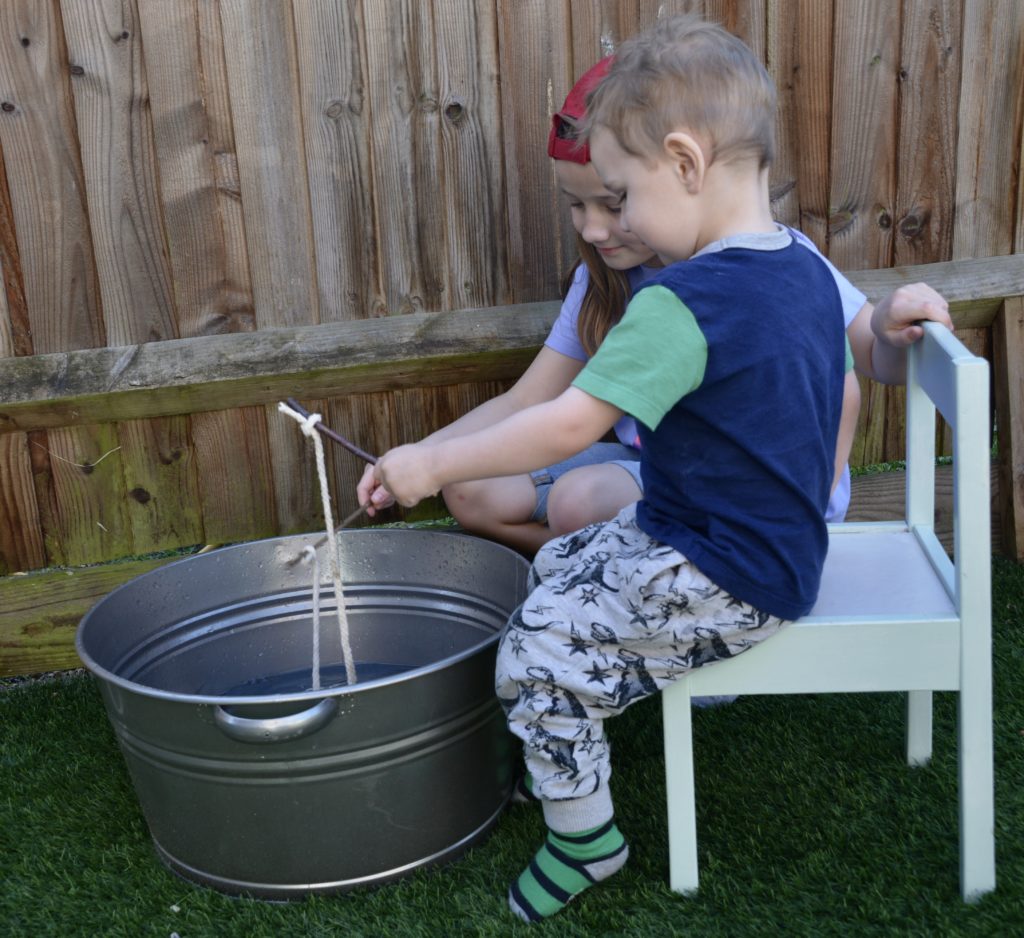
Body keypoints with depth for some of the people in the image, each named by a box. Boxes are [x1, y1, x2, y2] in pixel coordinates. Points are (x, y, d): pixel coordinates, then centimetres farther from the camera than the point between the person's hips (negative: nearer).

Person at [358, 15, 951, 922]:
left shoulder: (683, 303, -27)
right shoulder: (808, 270, 2)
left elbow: (570, 423, -29)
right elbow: (835, 415, 13)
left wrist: (432, 463, -19)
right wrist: (808, 516, 25)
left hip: (725, 583, -10)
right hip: (782, 545, 10)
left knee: (540, 653, -7)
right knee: (556, 568, 21)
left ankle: (584, 836, 15)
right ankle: (558, 759, 35)